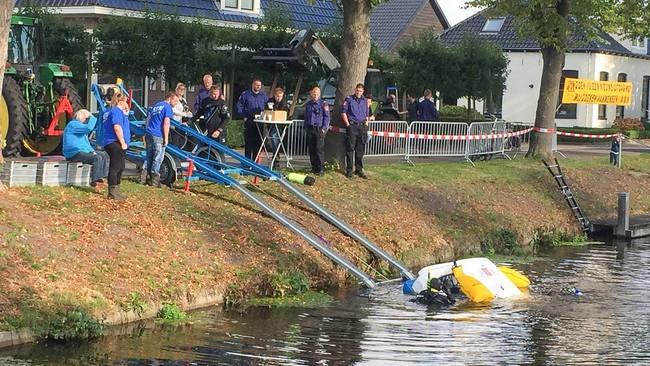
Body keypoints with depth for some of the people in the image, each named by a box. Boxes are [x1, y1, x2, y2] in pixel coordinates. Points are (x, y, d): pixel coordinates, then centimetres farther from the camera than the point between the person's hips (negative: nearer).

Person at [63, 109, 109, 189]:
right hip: (74, 154, -11)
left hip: (83, 151, 11)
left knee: (104, 155, 8)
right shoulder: (73, 124, -13)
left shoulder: (80, 125, 21)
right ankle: (94, 180, -22)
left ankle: (100, 176, 2)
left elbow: (85, 143, 25)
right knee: (97, 158, -26)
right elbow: (89, 128, -29)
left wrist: (92, 151, 9)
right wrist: (93, 118, -14)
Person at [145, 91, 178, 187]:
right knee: (157, 159, -1)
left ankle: (149, 178, 17)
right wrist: (166, 138, -11)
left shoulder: (156, 105, 20)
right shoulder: (168, 107, -6)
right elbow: (166, 123, -14)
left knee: (149, 158, 13)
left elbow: (148, 119, 26)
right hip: (158, 136, -8)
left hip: (148, 134, 8)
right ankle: (155, 180, -1)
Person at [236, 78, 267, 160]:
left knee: (258, 142, 3)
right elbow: (239, 106, 3)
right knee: (248, 142, -3)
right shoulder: (245, 94, 3)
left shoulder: (263, 96, 12)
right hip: (249, 122, -3)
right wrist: (244, 117, -4)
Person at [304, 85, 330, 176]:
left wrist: (324, 128, -10)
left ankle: (320, 169, -9)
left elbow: (327, 117, -3)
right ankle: (314, 167, 15)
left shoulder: (323, 104, -2)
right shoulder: (308, 104, 14)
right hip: (310, 129, 5)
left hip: (319, 129, -5)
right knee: (311, 150, 6)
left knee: (319, 149, -10)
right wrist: (306, 128, 14)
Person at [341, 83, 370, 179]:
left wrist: (366, 124, 9)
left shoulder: (364, 101, 15)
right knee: (350, 149, -4)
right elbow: (343, 112, -2)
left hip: (362, 127, 5)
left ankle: (359, 169, 15)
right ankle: (349, 170, 0)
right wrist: (348, 124, -8)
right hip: (352, 126, -5)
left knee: (360, 149, 8)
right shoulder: (349, 99, 0)